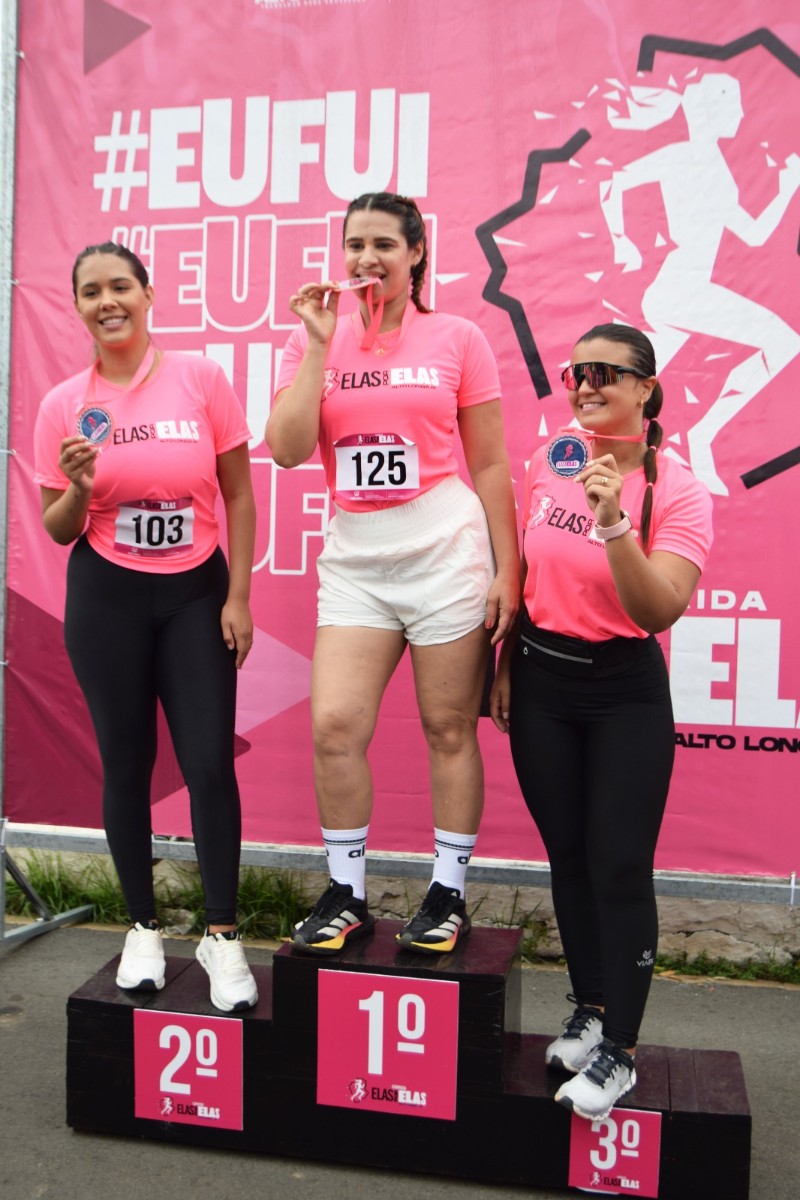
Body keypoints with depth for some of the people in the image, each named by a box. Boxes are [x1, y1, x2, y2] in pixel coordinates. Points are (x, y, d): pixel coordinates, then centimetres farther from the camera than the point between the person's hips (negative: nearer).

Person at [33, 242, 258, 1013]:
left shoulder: (202, 379, -5)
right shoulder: (63, 405, -1)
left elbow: (238, 495, 0)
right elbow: (57, 530, 4)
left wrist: (238, 598, -4)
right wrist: (80, 486, -17)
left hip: (197, 593, -1)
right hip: (106, 599, 1)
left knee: (210, 763, -4)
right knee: (126, 765, 9)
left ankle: (222, 935, 12)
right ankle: (144, 927, 26)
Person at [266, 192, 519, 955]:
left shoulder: (457, 339, 3)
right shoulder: (314, 341, 8)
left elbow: (490, 464, 4)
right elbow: (287, 450, -6)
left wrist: (506, 569, 0)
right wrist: (319, 343, -8)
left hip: (446, 548, -2)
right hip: (355, 555, 2)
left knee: (448, 729, 5)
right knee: (334, 725, -3)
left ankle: (448, 894, 21)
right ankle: (346, 895, 16)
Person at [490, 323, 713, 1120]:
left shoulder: (678, 491, -12)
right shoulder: (548, 464, 1)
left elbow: (660, 612, -22)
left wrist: (614, 522, -33)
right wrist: (505, 667, 12)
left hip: (625, 692, -4)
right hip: (541, 679, 4)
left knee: (619, 868, -3)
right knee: (568, 858, 13)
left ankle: (618, 1052, 12)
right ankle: (590, 1009, 31)